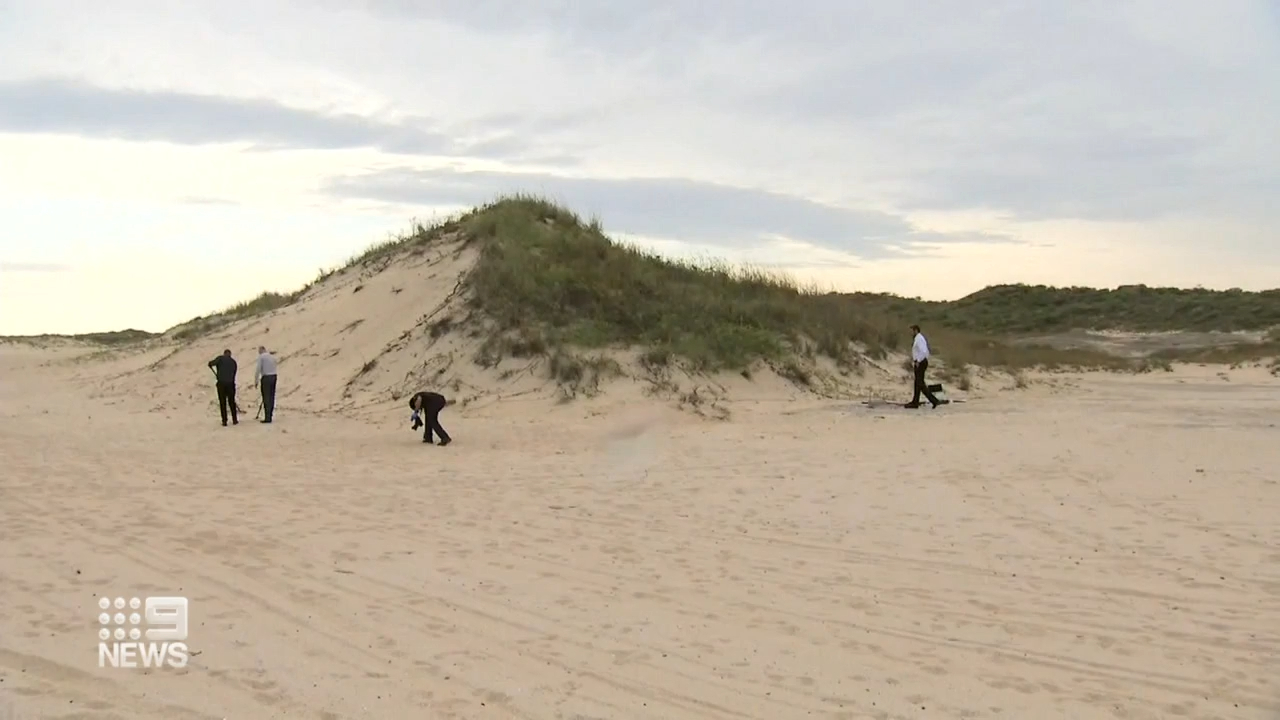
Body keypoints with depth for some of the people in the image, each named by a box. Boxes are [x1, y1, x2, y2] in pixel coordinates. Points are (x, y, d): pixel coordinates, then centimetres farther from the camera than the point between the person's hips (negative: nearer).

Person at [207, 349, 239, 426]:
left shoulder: (220, 358, 3)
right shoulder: (233, 361, 15)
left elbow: (211, 363, -13)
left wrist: (210, 363, 11)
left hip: (221, 383, -2)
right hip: (230, 383, 2)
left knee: (222, 402, 4)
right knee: (231, 402, 15)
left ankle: (224, 421, 4)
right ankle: (235, 420, 19)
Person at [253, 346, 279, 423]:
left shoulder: (261, 356, -4)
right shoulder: (273, 357, 16)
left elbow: (258, 369, -9)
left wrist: (255, 381, -5)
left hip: (266, 377, -6)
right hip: (273, 377, 6)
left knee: (266, 398, -5)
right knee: (271, 397, 8)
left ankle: (267, 418, -7)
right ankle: (270, 416, 11)